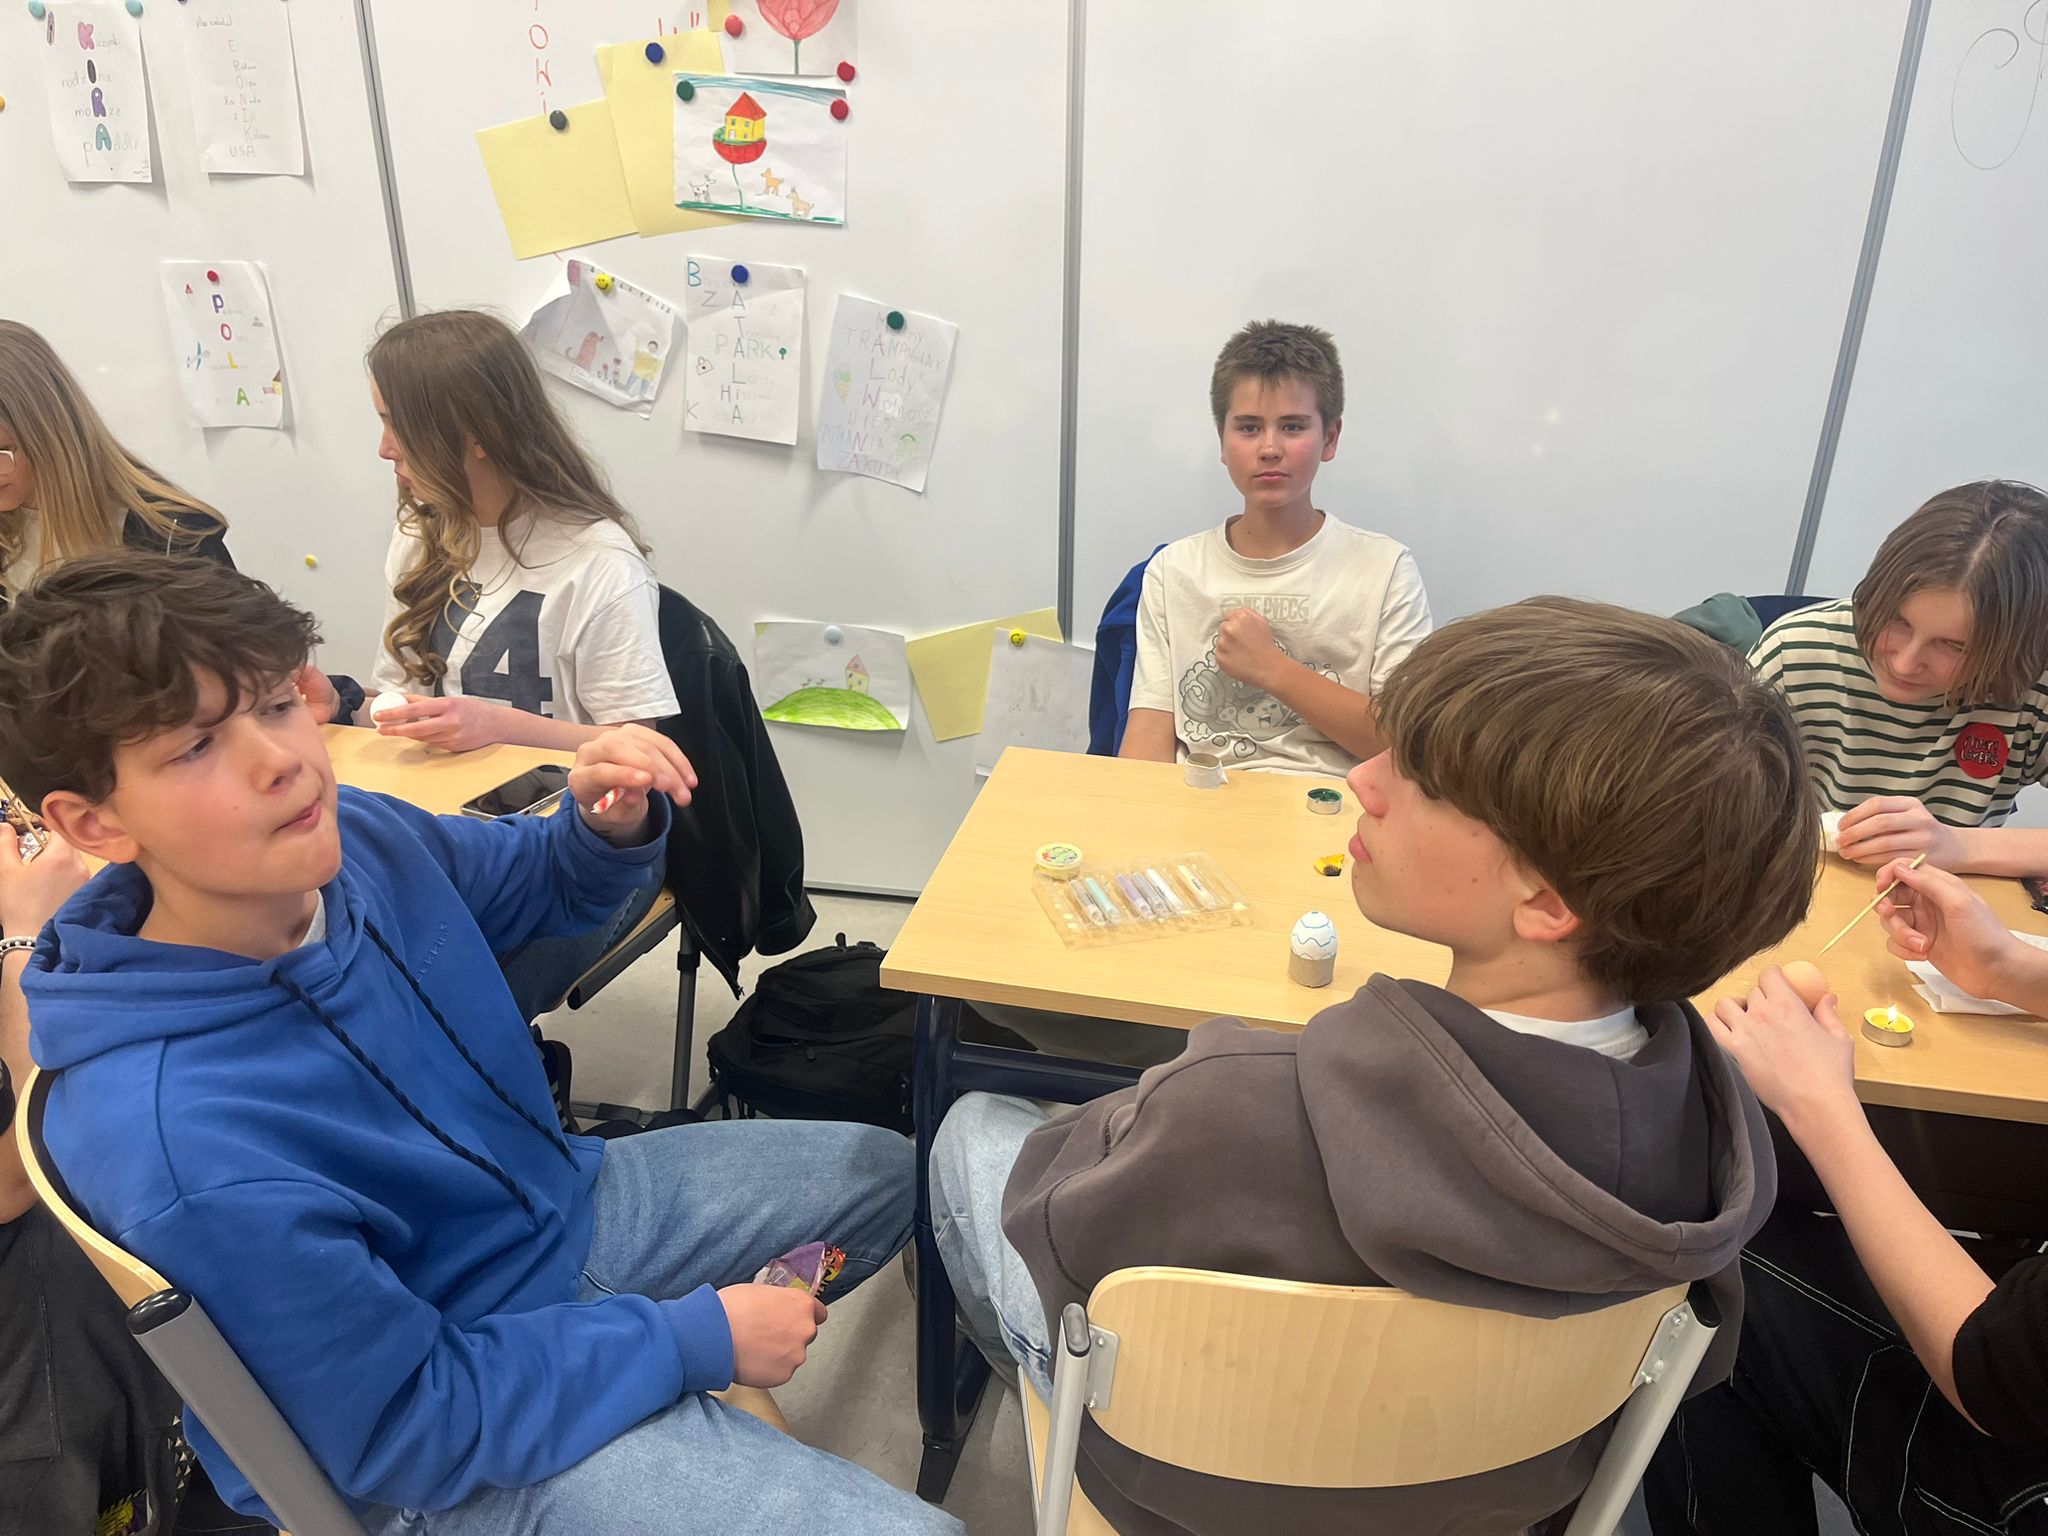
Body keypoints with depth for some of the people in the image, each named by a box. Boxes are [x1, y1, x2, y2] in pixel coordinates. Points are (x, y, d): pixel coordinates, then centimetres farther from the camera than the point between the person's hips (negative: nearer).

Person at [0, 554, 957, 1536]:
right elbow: (407, 1422, -23)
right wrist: (697, 1338, -17)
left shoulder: (355, 836, -14)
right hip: (446, 1449, -7)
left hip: (563, 1201, 7)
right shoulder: (179, 1150, -35)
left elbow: (537, 885, 8)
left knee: (885, 1170, 17)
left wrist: (610, 822, -16)